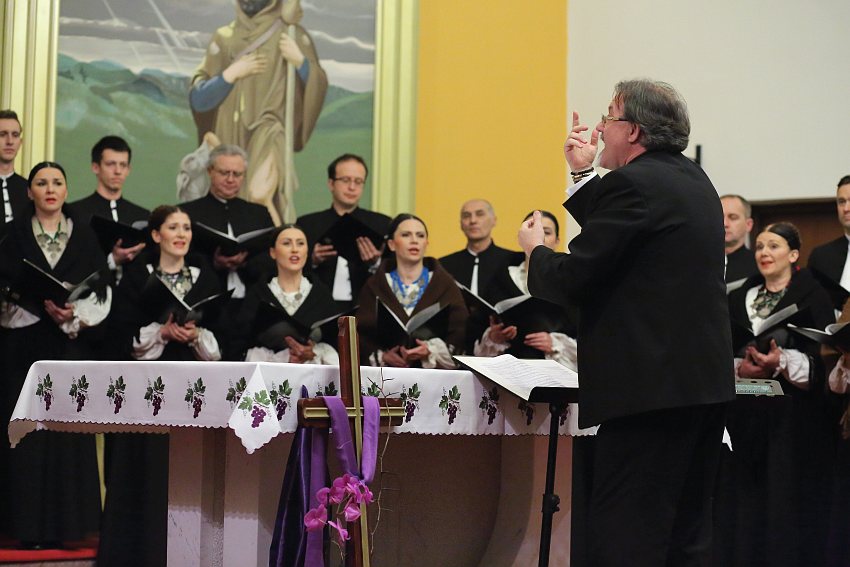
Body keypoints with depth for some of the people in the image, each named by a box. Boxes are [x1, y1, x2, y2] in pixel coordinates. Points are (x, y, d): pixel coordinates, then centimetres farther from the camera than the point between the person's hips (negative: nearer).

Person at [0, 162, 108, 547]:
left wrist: (73, 311, -15)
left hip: (73, 346, 1)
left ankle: (66, 523, 1)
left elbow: (100, 288, 3)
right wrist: (43, 306, -18)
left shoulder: (85, 236, 10)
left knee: (69, 428, -2)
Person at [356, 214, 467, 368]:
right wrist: (381, 356, -13)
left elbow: (460, 333, 3)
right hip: (386, 372, 0)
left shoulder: (446, 284, 12)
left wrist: (431, 352, -14)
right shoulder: (374, 286, 13)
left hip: (435, 370, 0)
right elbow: (361, 334, 6)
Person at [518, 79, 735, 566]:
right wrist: (584, 174, 25)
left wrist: (535, 251, 5)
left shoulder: (636, 184, -13)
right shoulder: (693, 180, 16)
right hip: (708, 382, 10)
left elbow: (571, 280, -14)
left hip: (654, 387, -10)